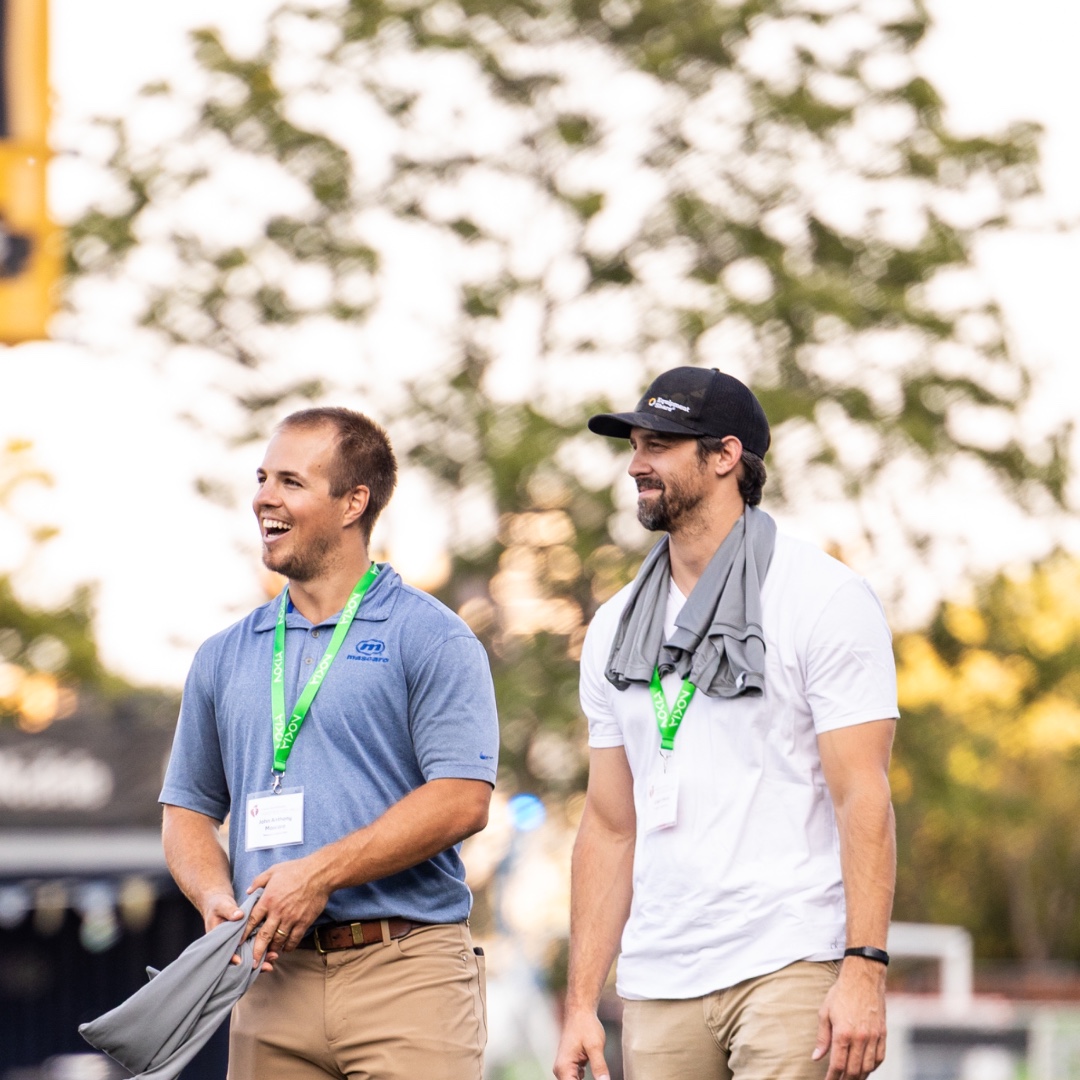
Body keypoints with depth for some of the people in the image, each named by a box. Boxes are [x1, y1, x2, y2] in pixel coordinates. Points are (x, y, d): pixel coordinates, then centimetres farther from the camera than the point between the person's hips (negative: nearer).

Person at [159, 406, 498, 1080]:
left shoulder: (430, 638, 0)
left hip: (404, 974, -5)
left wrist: (322, 873, -15)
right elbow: (189, 808, 20)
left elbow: (462, 800, -10)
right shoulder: (226, 657, 17)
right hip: (273, 977, 5)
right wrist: (216, 897, -2)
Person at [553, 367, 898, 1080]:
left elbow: (863, 797, -8)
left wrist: (863, 970, -18)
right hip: (659, 988, 6)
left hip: (792, 967, -6)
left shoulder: (823, 599, -1)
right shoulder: (617, 628, 16)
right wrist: (582, 1002, 10)